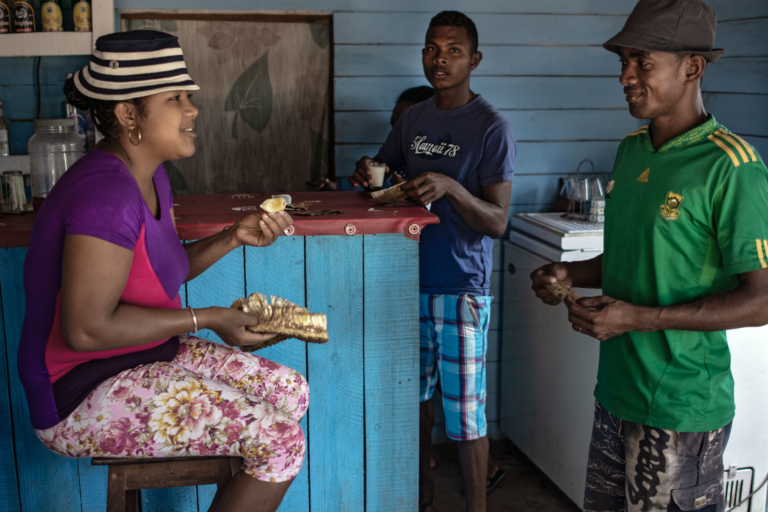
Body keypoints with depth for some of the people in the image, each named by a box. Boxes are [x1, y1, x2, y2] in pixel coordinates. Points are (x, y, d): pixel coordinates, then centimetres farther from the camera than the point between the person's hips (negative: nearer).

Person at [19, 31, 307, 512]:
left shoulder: (150, 175, 6)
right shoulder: (106, 194, -26)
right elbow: (87, 328, -29)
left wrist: (234, 237, 0)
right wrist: (208, 319, -21)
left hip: (149, 358, 10)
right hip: (84, 397, -10)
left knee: (291, 391, 9)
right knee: (280, 440, -17)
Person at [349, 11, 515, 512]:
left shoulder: (493, 128, -9)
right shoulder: (413, 119, 9)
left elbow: (497, 222, -14)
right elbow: (387, 169, 24)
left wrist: (450, 187, -30)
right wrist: (368, 173, 0)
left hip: (462, 289, -6)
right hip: (411, 281, 6)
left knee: (466, 415, 0)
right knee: (415, 395, 18)